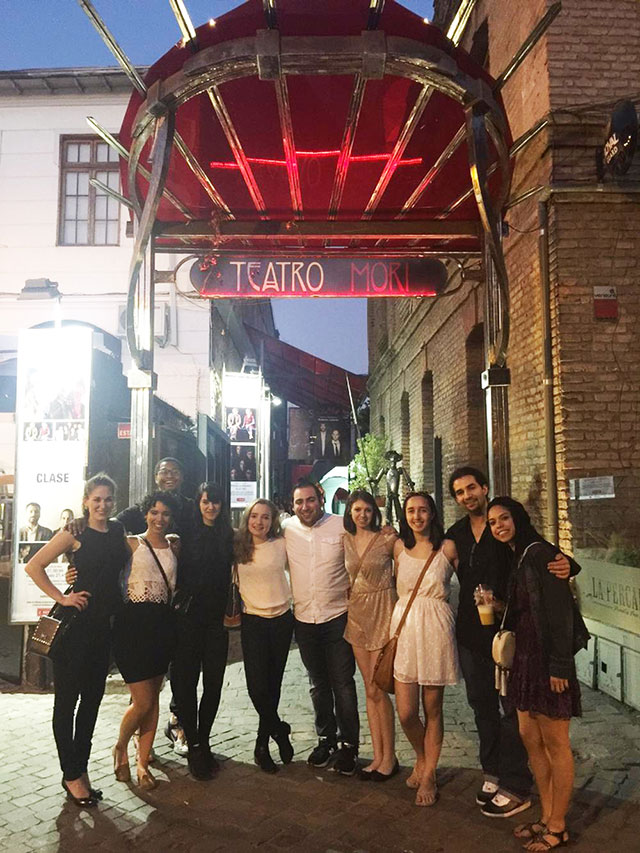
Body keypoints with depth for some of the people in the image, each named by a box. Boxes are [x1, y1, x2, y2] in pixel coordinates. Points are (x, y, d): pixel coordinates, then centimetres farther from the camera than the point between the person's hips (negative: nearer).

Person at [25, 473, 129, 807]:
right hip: (74, 622, -6)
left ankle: (80, 768, 28)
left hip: (103, 625, 6)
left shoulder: (118, 531, 7)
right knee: (66, 700, 5)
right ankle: (71, 774, 18)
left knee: (93, 698, 14)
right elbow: (33, 567, -8)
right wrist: (61, 597, -11)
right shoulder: (75, 533, -8)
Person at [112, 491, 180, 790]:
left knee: (153, 698, 10)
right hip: (133, 622, -4)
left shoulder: (174, 546, 10)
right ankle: (120, 748, 25)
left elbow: (176, 586, 12)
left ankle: (142, 763, 23)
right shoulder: (131, 543, -2)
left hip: (162, 624, 4)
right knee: (143, 701, -3)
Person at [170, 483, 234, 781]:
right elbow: (176, 575, 1)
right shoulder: (187, 535, -1)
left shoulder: (228, 537, 6)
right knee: (186, 681, 0)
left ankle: (203, 742, 23)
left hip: (216, 620, 3)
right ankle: (193, 746, 13)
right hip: (189, 619, -2)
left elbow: (230, 577, 11)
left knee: (214, 682, 7)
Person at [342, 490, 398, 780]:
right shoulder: (345, 541, 6)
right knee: (369, 688, 10)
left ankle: (389, 758, 11)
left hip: (382, 613, -5)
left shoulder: (388, 539, -8)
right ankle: (378, 756, 18)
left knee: (377, 688, -4)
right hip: (357, 614, 5)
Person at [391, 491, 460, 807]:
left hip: (435, 629, -2)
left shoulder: (447, 548, -4)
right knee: (406, 713, 1)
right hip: (404, 628, 3)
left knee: (432, 710, 7)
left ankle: (428, 775, 26)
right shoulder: (399, 547, 6)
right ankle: (421, 757, 32)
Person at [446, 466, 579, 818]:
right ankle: (493, 774, 32)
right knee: (482, 705, 16)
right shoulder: (455, 534, 6)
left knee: (512, 708, 3)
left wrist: (565, 565, -32)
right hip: (471, 632, 5)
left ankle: (515, 788, 16)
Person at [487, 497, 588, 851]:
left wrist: (559, 666, -21)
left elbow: (560, 612, -20)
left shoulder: (539, 553, -16)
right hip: (525, 657, 9)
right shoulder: (515, 558, 12)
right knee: (530, 736, 15)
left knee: (555, 743, 4)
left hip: (547, 659, -9)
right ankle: (547, 817, 29)